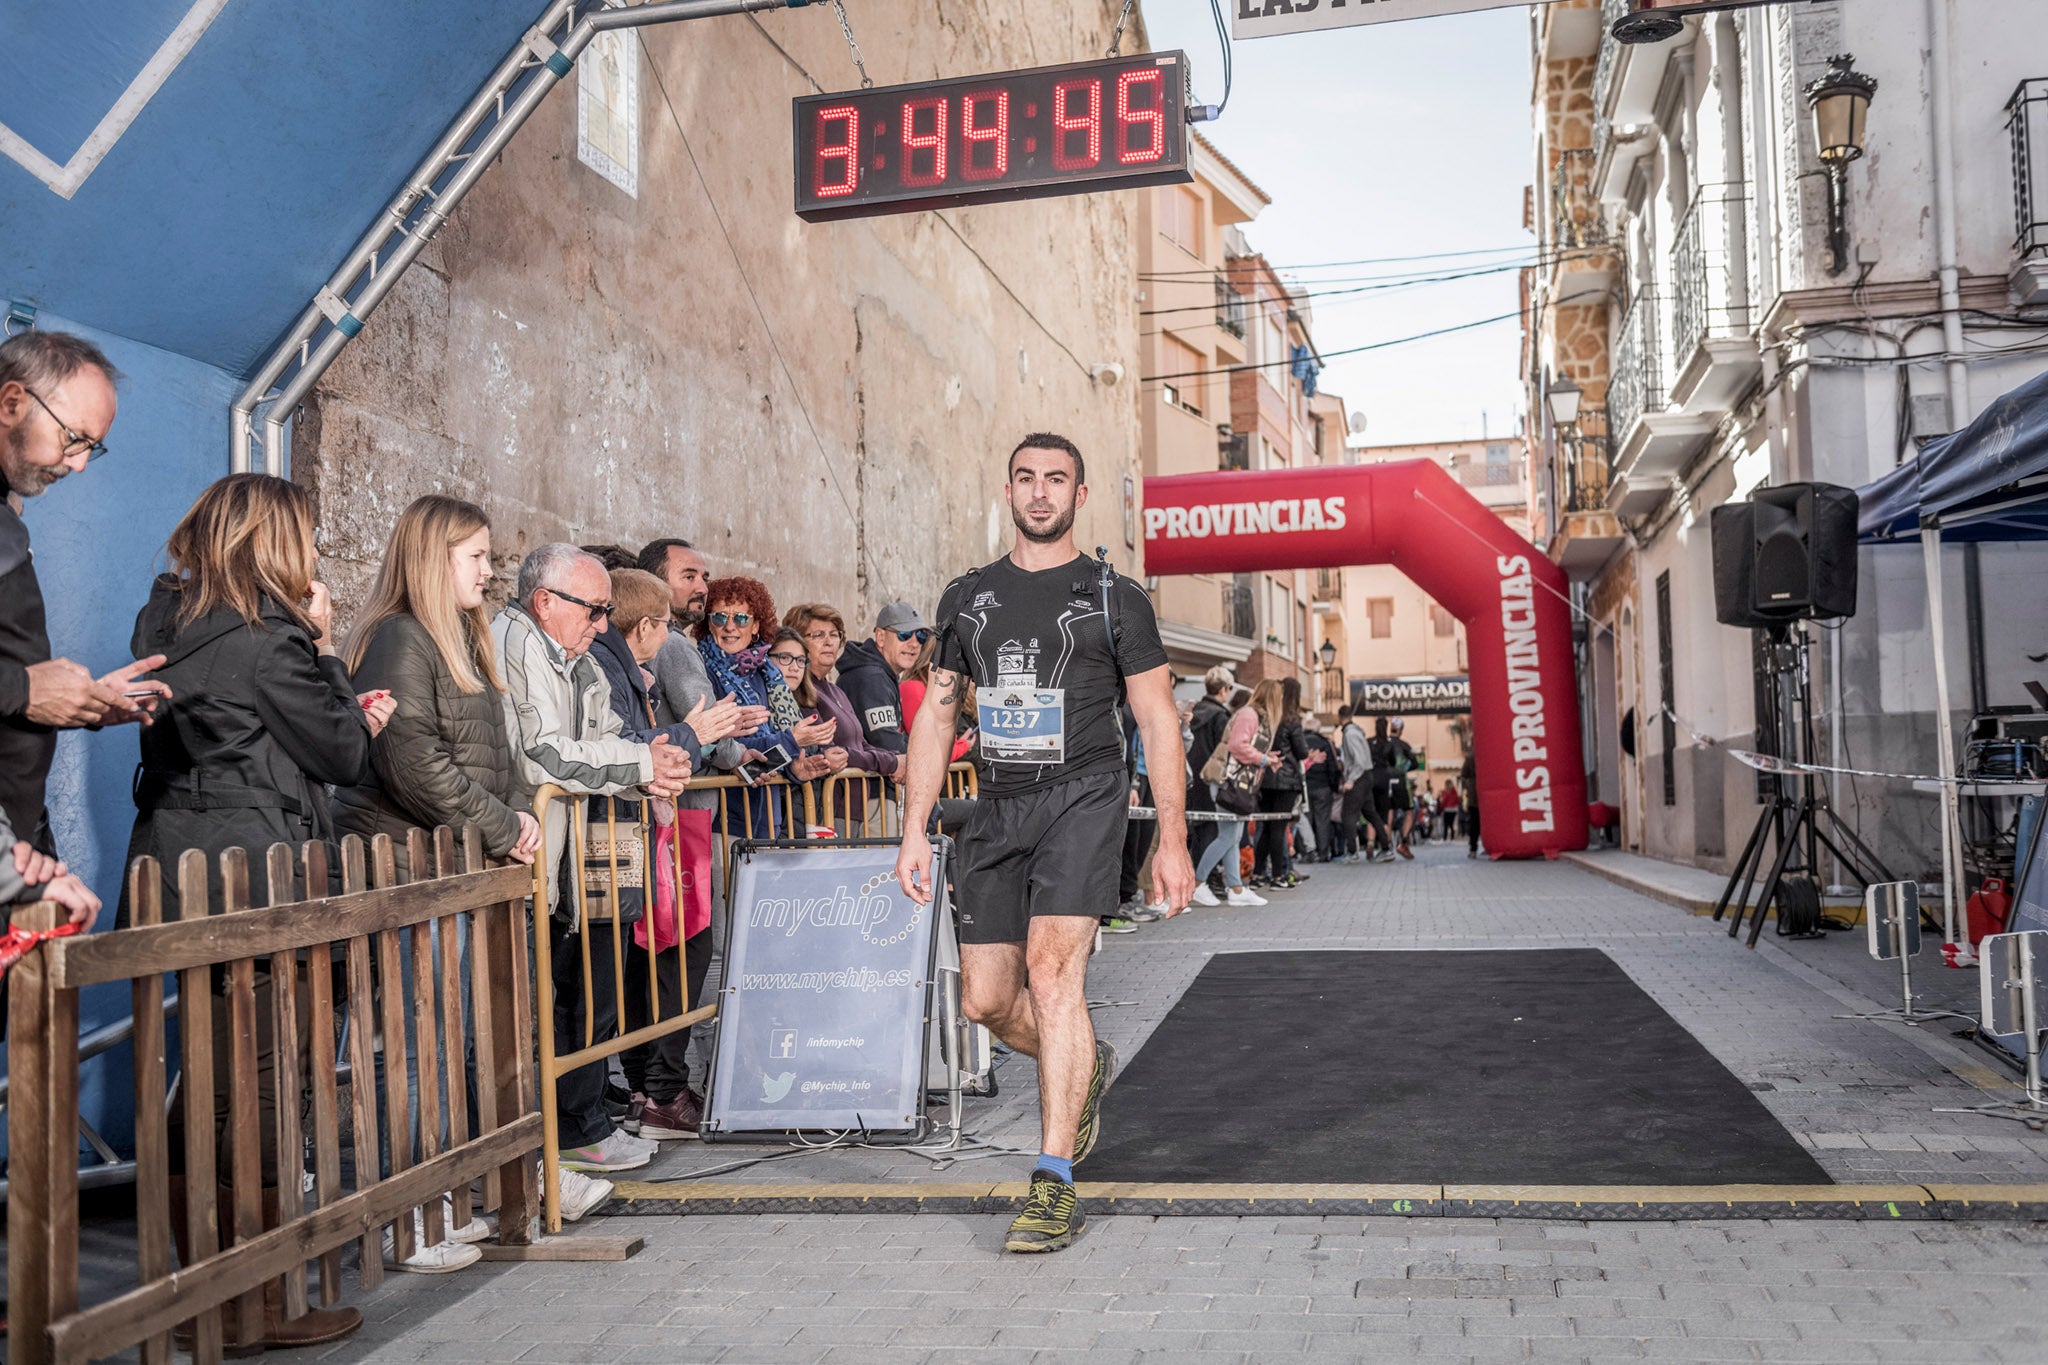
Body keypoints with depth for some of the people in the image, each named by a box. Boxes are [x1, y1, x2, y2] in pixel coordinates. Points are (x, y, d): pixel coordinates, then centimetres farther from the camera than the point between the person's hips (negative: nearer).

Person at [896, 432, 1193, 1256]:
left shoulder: (1114, 598, 3)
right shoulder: (967, 598, 13)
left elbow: (1159, 721, 3)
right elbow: (936, 717, 14)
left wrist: (1172, 840, -3)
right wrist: (915, 832, 7)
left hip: (1081, 796, -4)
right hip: (997, 808, 5)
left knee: (1053, 971, -20)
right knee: (986, 1000, 5)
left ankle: (1054, 1188, -13)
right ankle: (1087, 1066, 37)